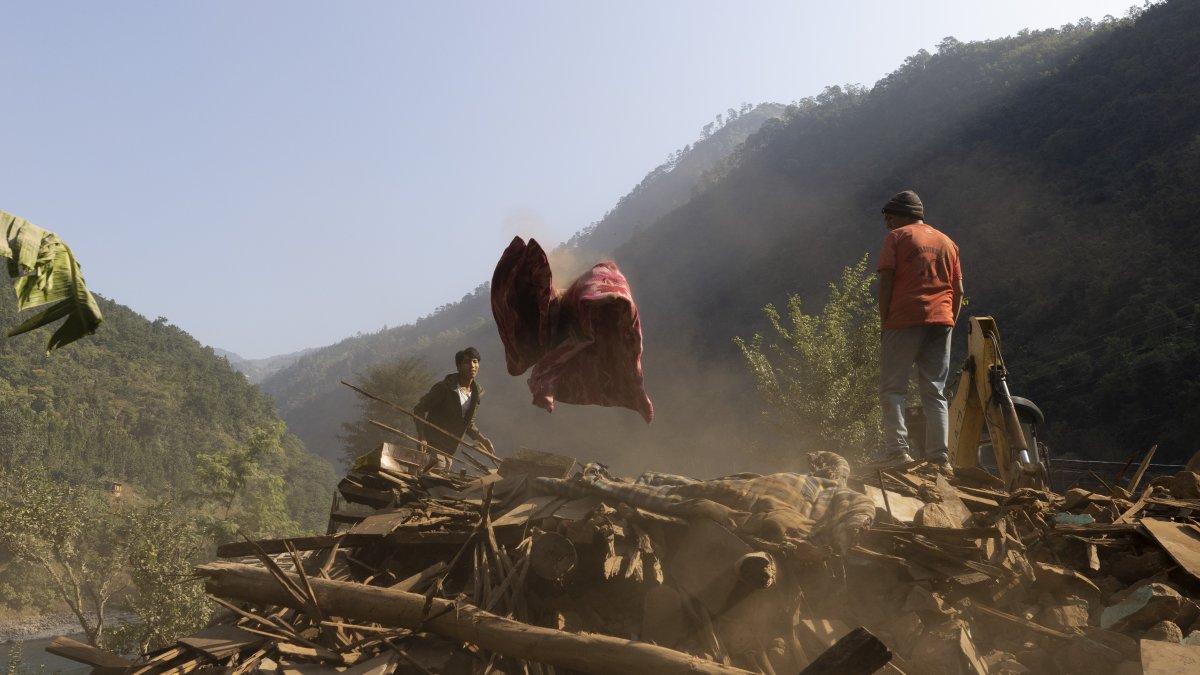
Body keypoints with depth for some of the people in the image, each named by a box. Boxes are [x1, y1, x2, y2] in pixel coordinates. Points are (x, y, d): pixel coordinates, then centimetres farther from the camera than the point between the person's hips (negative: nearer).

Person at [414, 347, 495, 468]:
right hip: (433, 446, -7)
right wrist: (422, 438, -23)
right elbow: (419, 410, -13)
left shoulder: (477, 393, 4)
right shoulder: (444, 388, -17)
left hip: (449, 450, 7)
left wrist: (481, 439, -1)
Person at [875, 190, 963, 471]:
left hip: (905, 319, -5)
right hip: (941, 321, 5)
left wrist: (884, 321, -3)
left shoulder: (897, 237, 4)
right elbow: (958, 290, 15)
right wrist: (950, 322, 18)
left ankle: (897, 451, -16)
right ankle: (939, 458, 0)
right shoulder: (947, 242, 20)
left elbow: (886, 281, -6)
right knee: (935, 392, 7)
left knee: (892, 389, -3)